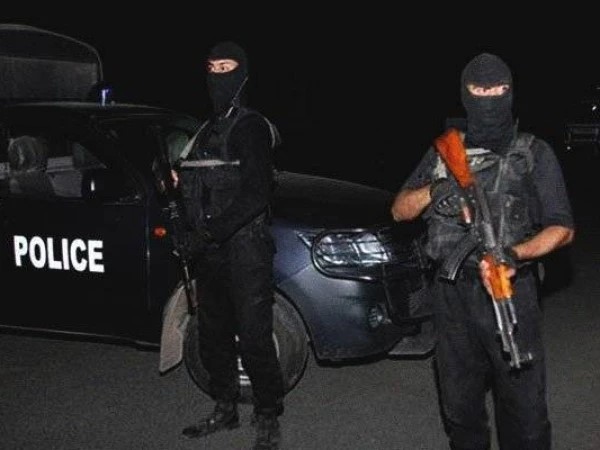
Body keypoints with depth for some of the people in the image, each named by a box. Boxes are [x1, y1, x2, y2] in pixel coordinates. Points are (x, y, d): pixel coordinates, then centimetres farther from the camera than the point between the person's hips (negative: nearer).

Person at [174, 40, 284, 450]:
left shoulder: (251, 127, -8)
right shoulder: (209, 129, 18)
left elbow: (256, 194, -19)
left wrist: (214, 230, -23)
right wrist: (183, 180, 4)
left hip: (246, 248, -8)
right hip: (211, 251, 9)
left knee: (254, 338, -6)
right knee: (213, 335, 15)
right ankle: (225, 410, 30)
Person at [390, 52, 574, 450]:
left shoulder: (534, 154, 1)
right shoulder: (445, 151, 11)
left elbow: (562, 229, -2)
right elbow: (400, 210, 9)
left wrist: (515, 254, -21)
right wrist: (434, 191, -13)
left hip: (510, 291, -3)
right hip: (452, 293, 3)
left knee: (524, 409, 1)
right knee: (459, 404, 15)